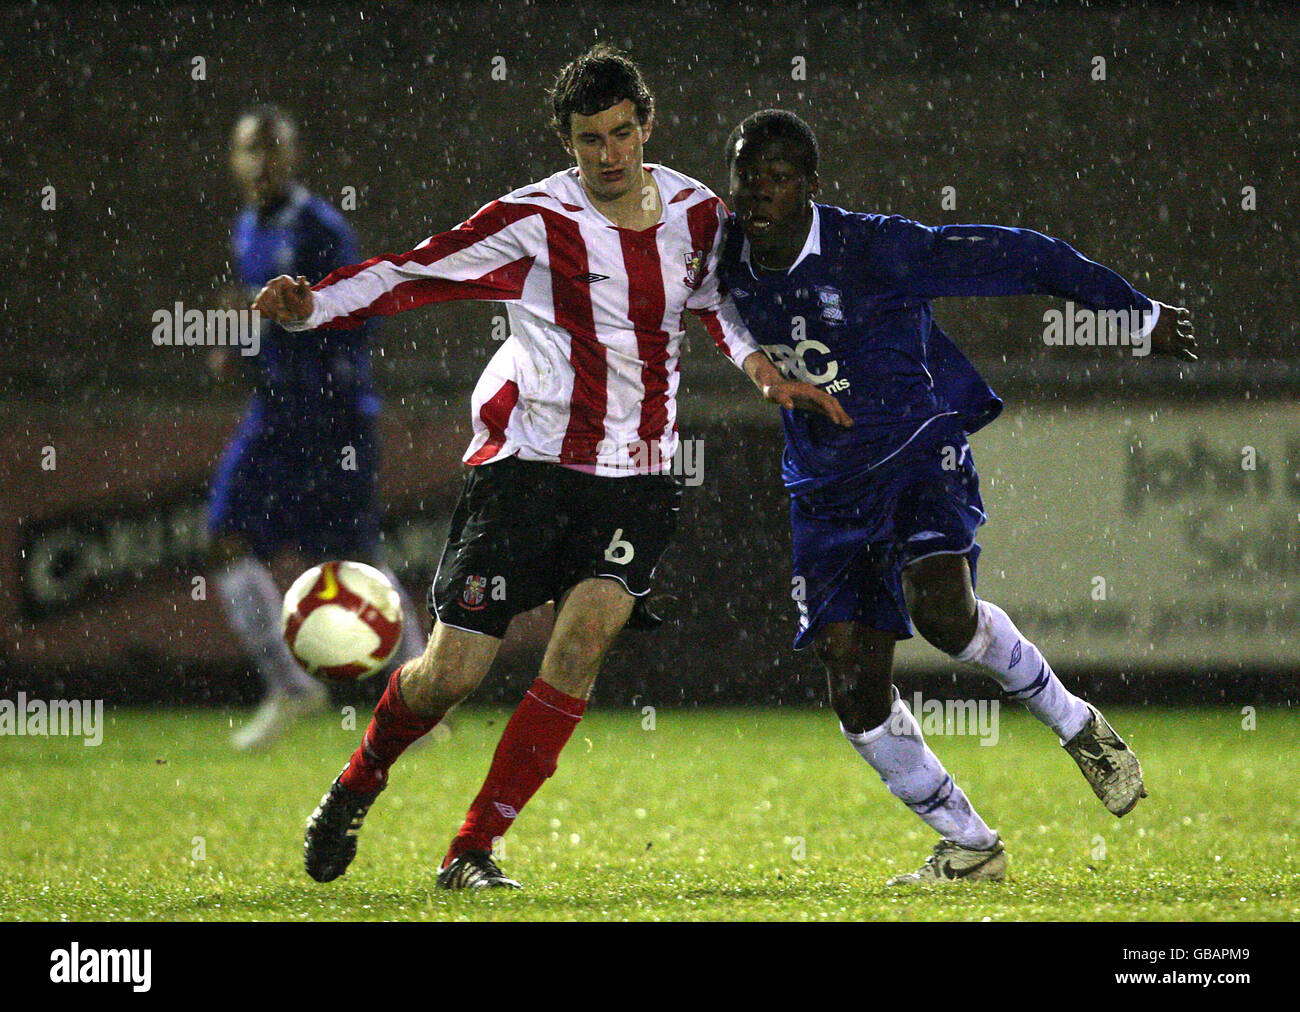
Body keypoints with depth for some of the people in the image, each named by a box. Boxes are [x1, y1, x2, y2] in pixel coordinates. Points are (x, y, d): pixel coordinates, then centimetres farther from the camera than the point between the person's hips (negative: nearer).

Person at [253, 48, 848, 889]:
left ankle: (475, 849, -11)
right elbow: (412, 273, -11)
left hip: (638, 477, 3)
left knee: (581, 642, -20)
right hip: (530, 464, -3)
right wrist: (310, 307, -24)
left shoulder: (695, 211, 6)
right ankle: (358, 786, 27)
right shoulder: (533, 221, -9)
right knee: (452, 673, -6)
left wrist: (765, 371, 12)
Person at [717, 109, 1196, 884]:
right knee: (856, 694, -4)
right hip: (828, 491, 5)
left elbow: (1013, 258, -13)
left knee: (941, 609, -31)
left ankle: (1076, 724, -5)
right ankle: (970, 847, 12)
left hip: (920, 454, -5)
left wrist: (1139, 317, -7)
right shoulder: (728, 260, -3)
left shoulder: (870, 250, -19)